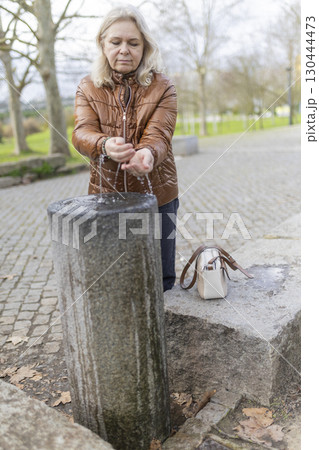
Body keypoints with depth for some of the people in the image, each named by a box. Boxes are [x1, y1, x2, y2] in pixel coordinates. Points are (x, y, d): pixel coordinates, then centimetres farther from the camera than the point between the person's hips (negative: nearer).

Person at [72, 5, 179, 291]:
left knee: (161, 281, 9)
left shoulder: (162, 88, 0)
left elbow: (158, 135, -15)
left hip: (156, 196, -1)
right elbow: (82, 132, -11)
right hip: (106, 196, 1)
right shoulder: (88, 88, 5)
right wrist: (104, 145, -35)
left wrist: (147, 153, -40)